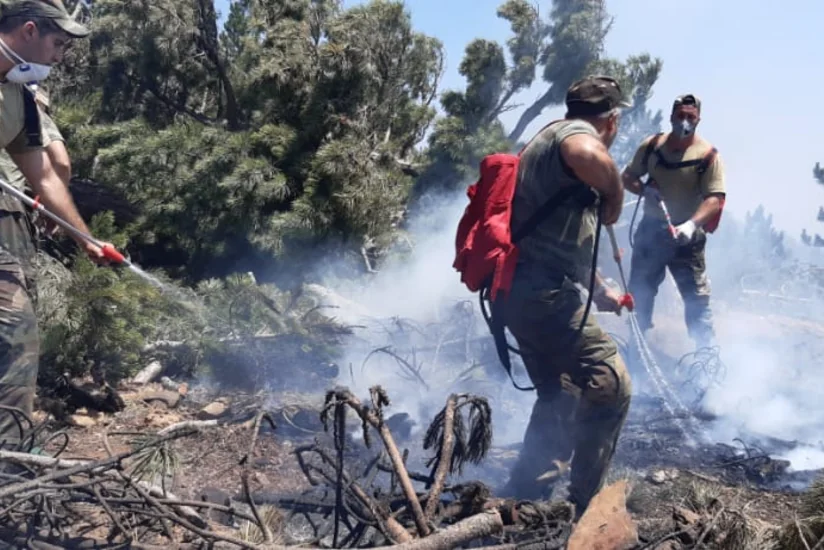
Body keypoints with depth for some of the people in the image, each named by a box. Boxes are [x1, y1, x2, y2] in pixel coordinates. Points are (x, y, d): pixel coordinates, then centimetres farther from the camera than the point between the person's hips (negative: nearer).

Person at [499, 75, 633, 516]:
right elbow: (589, 158, -35)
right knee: (610, 386, -8)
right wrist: (615, 200, -14)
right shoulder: (576, 131, -5)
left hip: (523, 289, 11)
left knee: (559, 396, 22)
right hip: (543, 290, -11)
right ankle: (583, 508, 0)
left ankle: (523, 495, 29)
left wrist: (600, 291, 39)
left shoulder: (551, 141, 26)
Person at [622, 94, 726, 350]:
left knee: (696, 298, -3)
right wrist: (644, 190, -12)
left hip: (686, 236, -4)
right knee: (639, 292, 14)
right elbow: (627, 177, 9)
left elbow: (715, 198, -16)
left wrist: (692, 224, -31)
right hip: (651, 229, 4)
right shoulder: (651, 146, 0)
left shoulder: (708, 154, -12)